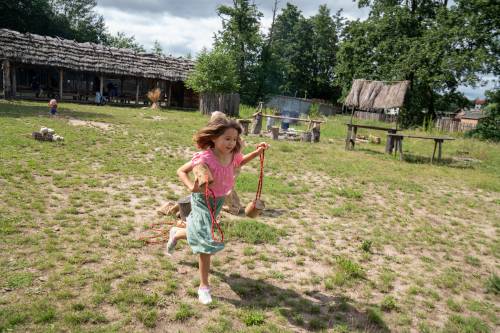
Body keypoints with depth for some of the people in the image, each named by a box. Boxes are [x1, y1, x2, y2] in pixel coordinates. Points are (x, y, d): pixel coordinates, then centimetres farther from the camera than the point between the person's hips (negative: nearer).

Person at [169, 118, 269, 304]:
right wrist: (191, 186, -41)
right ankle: (204, 286, 8)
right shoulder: (205, 157, -31)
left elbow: (240, 161, 15)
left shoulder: (233, 155, -12)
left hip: (219, 199, 7)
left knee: (200, 233, 26)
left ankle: (176, 234, 60)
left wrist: (257, 153, 1)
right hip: (202, 200, -7)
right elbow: (181, 171, -23)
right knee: (207, 242, -8)